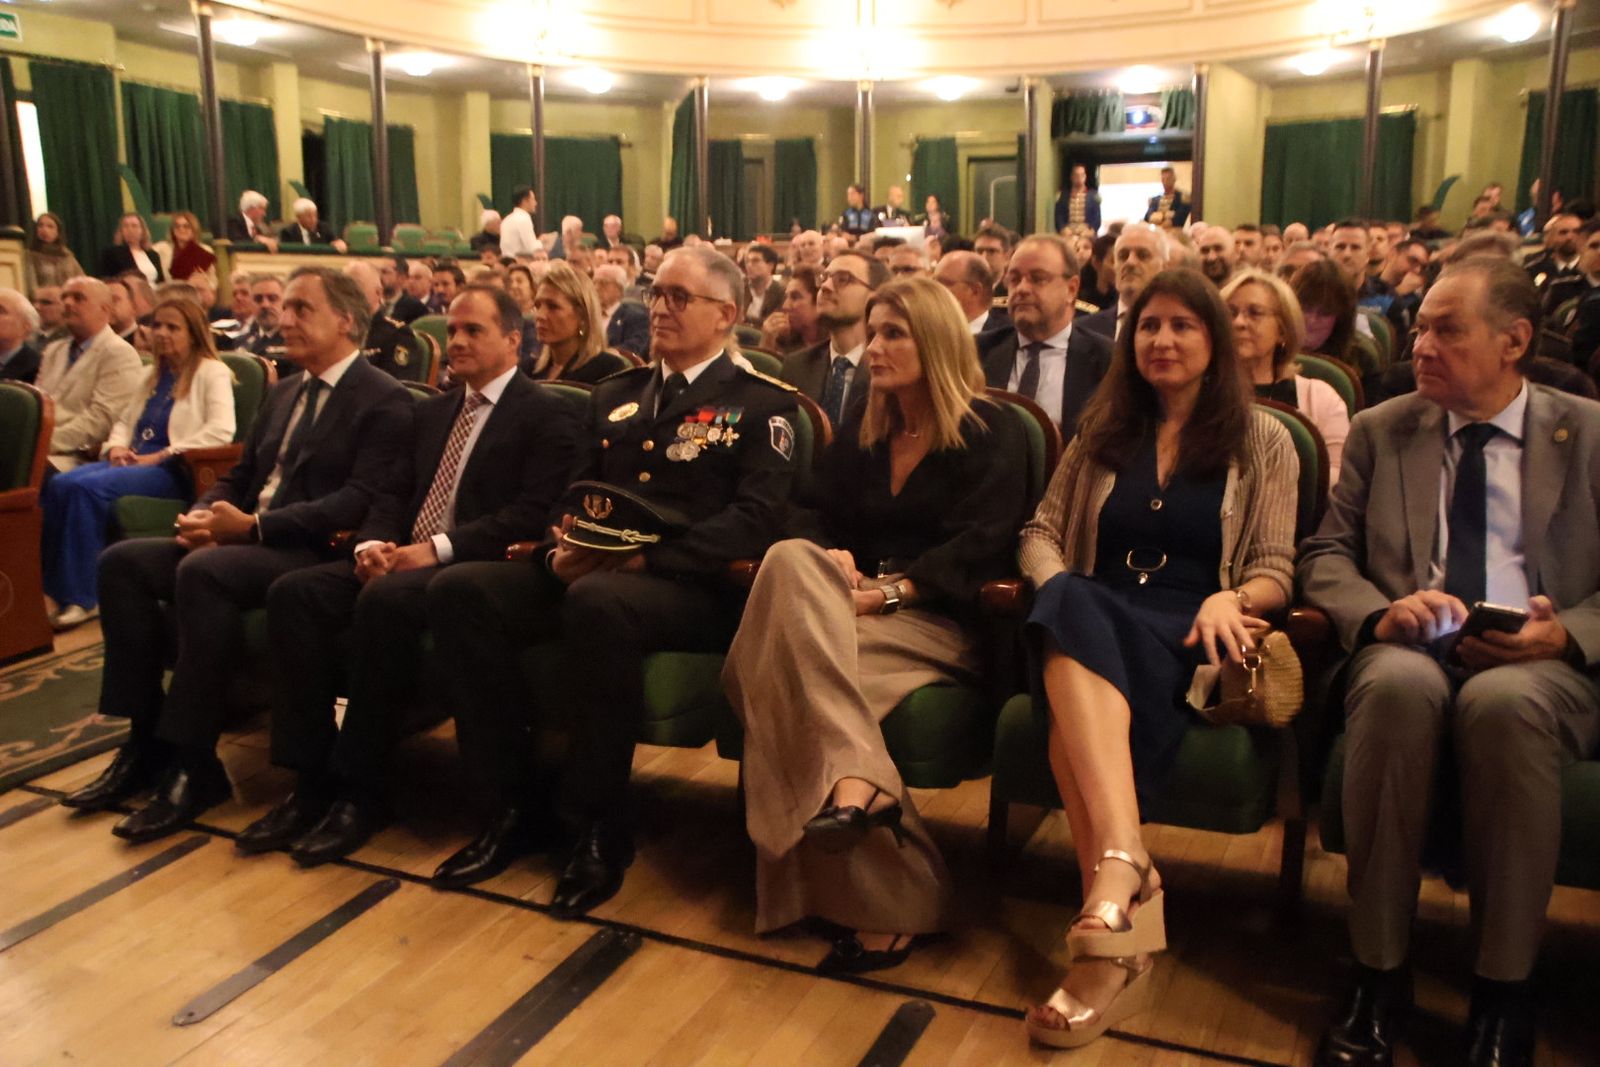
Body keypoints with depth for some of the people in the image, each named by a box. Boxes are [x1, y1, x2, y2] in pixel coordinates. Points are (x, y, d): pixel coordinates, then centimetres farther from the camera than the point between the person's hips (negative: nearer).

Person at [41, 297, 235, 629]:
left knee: (87, 488, -29)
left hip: (172, 471, -8)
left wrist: (160, 456, -19)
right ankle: (56, 588, -16)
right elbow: (125, 420, 28)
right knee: (58, 486, -19)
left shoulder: (212, 372, -2)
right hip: (133, 462, 8)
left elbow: (221, 430, -18)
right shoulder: (156, 375, 23)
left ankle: (83, 597, -19)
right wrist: (116, 447, 3)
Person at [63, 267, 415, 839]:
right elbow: (240, 474, 23)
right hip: (246, 542, 9)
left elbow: (361, 501, -18)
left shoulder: (385, 401, -6)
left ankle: (193, 763, -23)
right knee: (123, 561, -9)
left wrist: (253, 526, -22)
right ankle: (147, 739, -3)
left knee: (202, 572, -33)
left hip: (316, 555, -9)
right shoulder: (283, 391, 21)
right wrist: (202, 515, -1)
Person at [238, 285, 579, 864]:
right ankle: (312, 781, -13)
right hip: (401, 559, 7)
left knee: (384, 600, -35)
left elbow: (533, 513, -13)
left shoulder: (546, 414, -1)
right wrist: (372, 542, -4)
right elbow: (396, 494, 20)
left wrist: (437, 547, -20)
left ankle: (362, 791, -21)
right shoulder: (433, 410, 24)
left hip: (476, 568, -7)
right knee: (294, 591, -16)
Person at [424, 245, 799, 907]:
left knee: (597, 602, -38)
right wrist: (561, 550, -4)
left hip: (694, 588, -6)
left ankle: (602, 827, -19)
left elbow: (754, 519, -10)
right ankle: (519, 803, -7)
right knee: (459, 590, -19)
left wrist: (646, 558, -20)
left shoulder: (761, 403, 3)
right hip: (587, 574, 6)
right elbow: (574, 497, 19)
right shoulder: (614, 395, 22)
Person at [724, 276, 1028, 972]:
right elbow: (816, 515, 14)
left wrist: (892, 590, -20)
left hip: (940, 621, -5)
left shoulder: (989, 432, 3)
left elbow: (978, 547, -9)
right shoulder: (860, 429, 21)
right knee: (792, 561, -29)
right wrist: (828, 557, -10)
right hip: (860, 604, 5)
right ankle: (856, 780, -43)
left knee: (796, 661, -31)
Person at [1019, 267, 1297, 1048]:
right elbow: (1041, 533, 15)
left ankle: (1111, 871, -48)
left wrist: (1228, 601, -18)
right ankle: (1124, 870, -52)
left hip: (1189, 638, -2)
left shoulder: (1261, 441, 12)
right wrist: (1059, 588, -8)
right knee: (1075, 610, -38)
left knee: (1077, 664, -37)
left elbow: (1274, 572, 6)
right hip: (1097, 622, 2)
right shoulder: (1102, 431, 21)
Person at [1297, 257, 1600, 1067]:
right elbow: (1324, 558, 8)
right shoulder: (1379, 431, 13)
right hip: (1408, 652, 1)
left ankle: (1503, 992, -20)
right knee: (1397, 685, -36)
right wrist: (1381, 612, -13)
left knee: (1504, 701, -37)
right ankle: (1378, 973, -23)